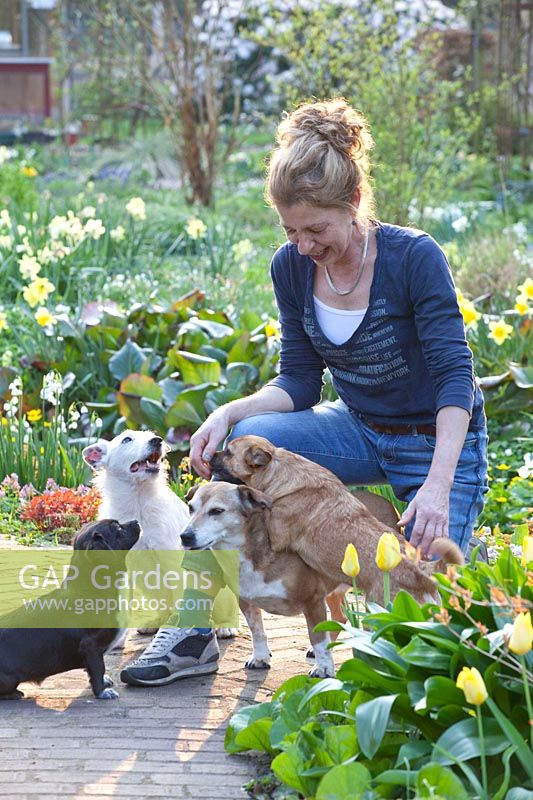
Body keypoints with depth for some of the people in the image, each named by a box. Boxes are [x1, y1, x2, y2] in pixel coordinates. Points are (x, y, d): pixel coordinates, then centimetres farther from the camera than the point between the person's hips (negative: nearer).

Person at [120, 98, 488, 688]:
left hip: (439, 442, -5)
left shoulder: (415, 258, -24)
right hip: (358, 431, 5)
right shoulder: (291, 267, -8)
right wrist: (228, 413, -22)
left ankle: (458, 547, 21)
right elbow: (298, 383, -3)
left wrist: (438, 484, -36)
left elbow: (455, 378, -25)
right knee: (242, 442, -22)